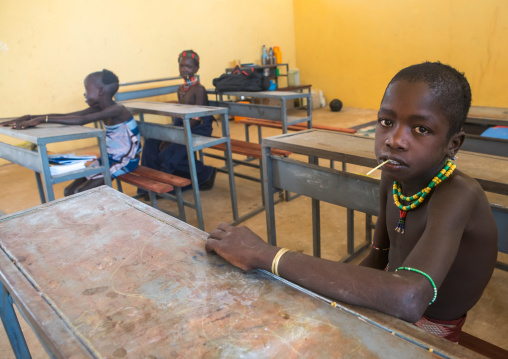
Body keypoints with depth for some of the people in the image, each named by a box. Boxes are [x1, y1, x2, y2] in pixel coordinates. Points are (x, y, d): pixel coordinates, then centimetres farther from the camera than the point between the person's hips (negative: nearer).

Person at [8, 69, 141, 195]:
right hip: (109, 158, 9)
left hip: (125, 161, -9)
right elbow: (65, 116, 3)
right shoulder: (99, 108, 6)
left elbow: (82, 120, -33)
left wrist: (43, 119, -34)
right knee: (69, 192, 4)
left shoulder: (117, 110, -22)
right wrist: (31, 118, -6)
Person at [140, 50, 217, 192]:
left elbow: (196, 119, -19)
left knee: (168, 155, -21)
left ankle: (206, 173, -3)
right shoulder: (181, 89, 13)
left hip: (198, 130, -8)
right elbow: (179, 118, 12)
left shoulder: (199, 89, -13)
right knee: (152, 143, -5)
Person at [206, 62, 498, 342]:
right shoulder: (395, 174, -10)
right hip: (387, 305, 5)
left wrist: (266, 255, -47)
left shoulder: (458, 195, -33)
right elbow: (377, 261, 1)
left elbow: (407, 300, -50)